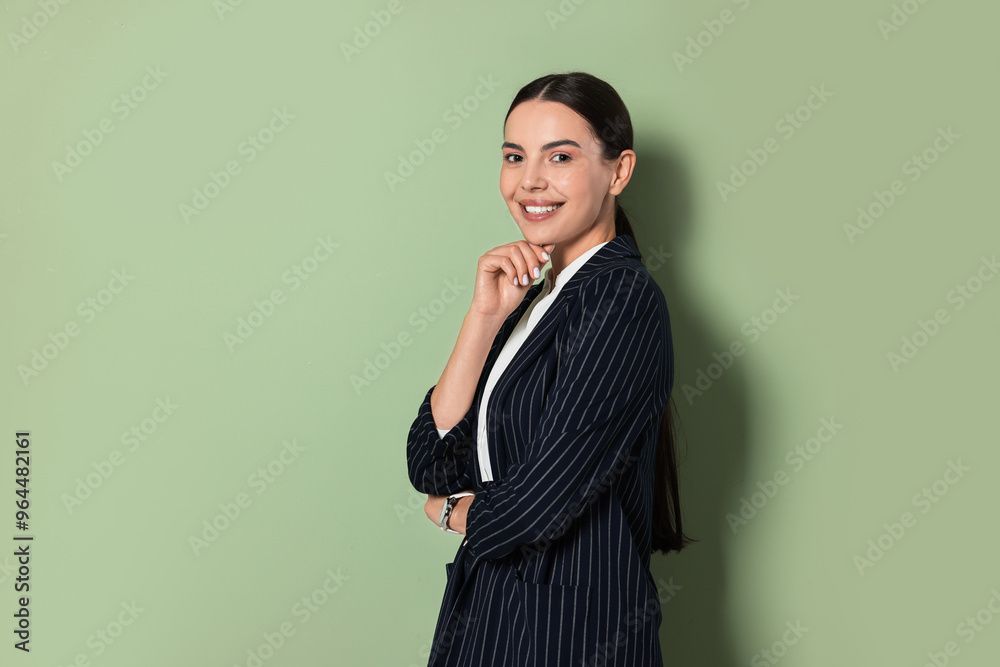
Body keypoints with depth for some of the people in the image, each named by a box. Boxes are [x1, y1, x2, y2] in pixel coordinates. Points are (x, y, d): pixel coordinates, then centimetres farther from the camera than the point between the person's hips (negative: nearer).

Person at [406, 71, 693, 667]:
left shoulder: (621, 299, -18)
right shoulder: (532, 298, 6)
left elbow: (531, 509, -22)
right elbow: (431, 467, -3)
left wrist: (452, 509, -1)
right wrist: (484, 316, -11)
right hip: (485, 617, 8)